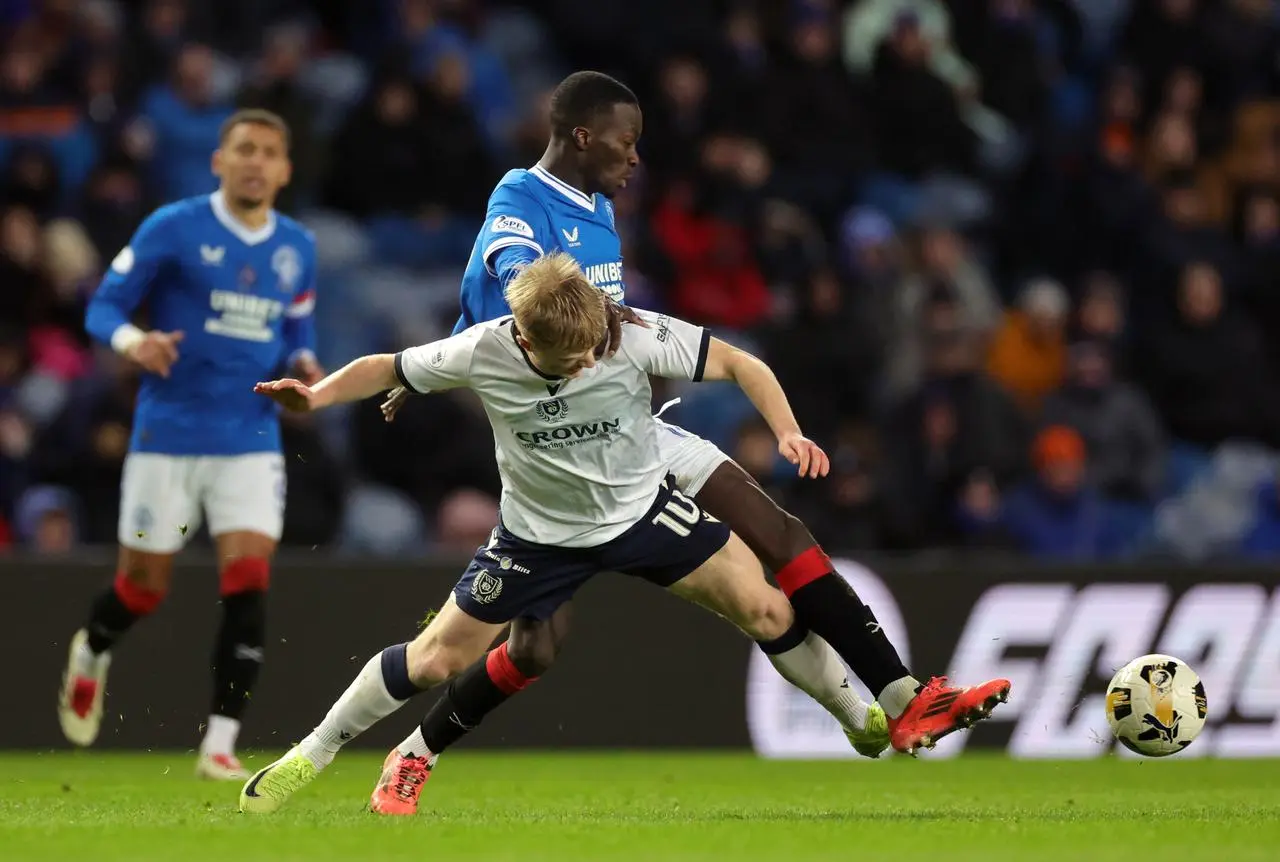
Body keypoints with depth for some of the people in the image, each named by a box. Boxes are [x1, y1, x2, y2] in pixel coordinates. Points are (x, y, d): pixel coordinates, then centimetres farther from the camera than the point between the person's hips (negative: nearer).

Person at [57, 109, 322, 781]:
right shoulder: (173, 228, -6)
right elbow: (104, 306, -3)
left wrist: (303, 365, -1)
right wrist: (132, 341, -25)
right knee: (143, 587, 5)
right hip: (168, 436, -3)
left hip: (251, 441, 3)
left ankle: (220, 743, -9)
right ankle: (90, 653, 40)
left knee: (247, 584, -13)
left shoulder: (297, 248, 8)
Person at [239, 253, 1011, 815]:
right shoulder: (483, 355, -24)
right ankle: (310, 757, 21)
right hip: (542, 533, 0)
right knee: (434, 660, 1)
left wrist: (789, 431, -31)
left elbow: (738, 363, -16)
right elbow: (387, 370, -10)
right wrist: (316, 398, -28)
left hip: (644, 510, 0)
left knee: (765, 608, -11)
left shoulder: (636, 337, -26)